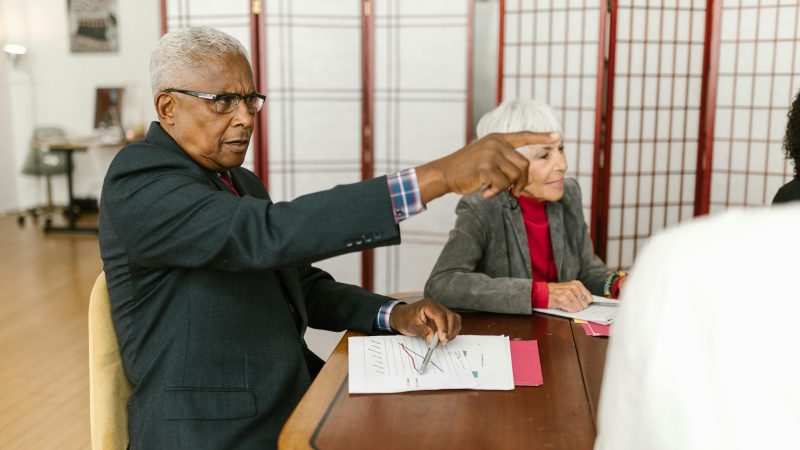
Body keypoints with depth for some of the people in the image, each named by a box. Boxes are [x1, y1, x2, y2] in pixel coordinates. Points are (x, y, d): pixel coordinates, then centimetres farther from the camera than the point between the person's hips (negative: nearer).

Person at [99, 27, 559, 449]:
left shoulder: (241, 183, 11)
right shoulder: (137, 183, -16)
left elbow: (301, 284, 12)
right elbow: (269, 233, -31)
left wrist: (395, 314, -7)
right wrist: (439, 175, -36)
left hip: (295, 397, 8)